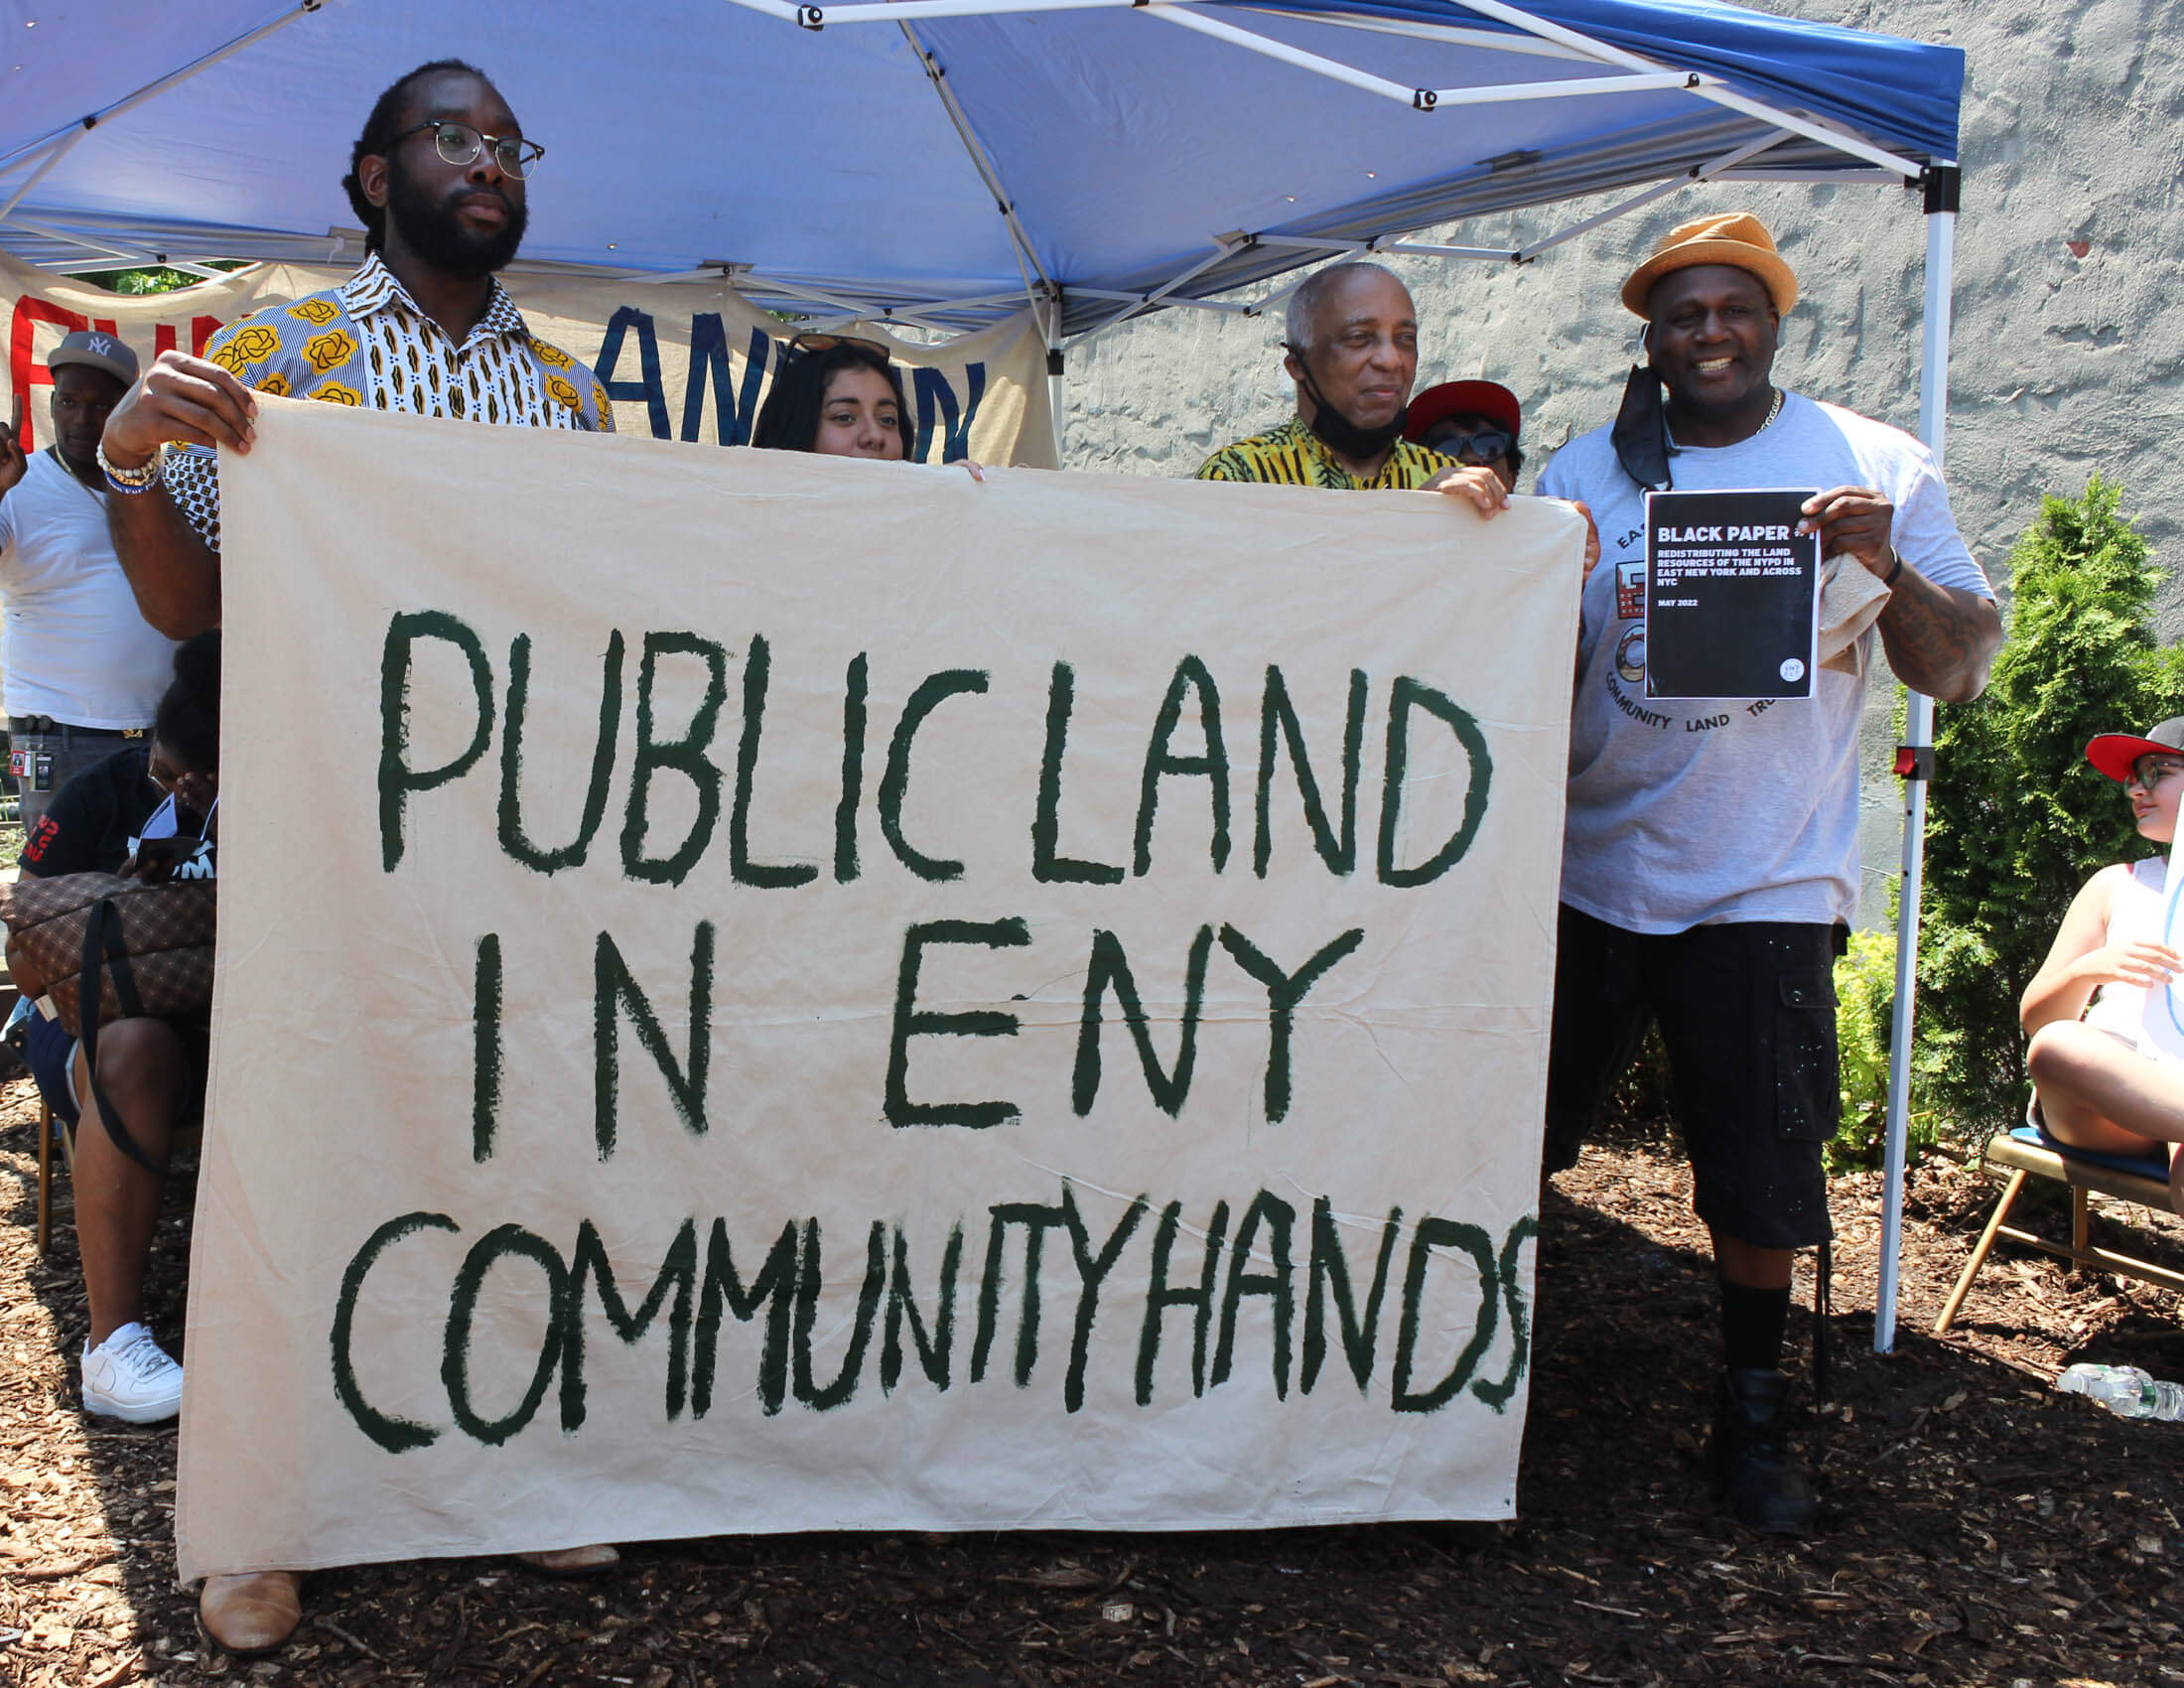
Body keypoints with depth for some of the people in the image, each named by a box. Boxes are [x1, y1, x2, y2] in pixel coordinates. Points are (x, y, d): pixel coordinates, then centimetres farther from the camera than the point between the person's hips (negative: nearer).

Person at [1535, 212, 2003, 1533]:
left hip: (1765, 883, -2)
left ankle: (1754, 1411, 26)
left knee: (1764, 1176, 3)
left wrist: (1890, 568, -21)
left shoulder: (1874, 467, 1)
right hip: (1587, 869, 2)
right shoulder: (1589, 472, 7)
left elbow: (1963, 671, -4)